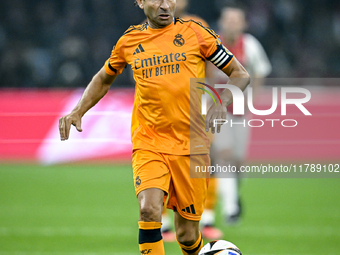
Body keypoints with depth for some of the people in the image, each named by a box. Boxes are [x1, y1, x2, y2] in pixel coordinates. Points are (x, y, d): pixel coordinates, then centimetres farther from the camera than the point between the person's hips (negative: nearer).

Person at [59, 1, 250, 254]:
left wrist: (221, 104, -13)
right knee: (149, 209, -26)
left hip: (190, 146, -1)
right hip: (148, 143, 1)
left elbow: (240, 75, 6)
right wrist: (78, 111, 9)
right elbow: (104, 79, 25)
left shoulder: (196, 33, 0)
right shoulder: (129, 41, 7)